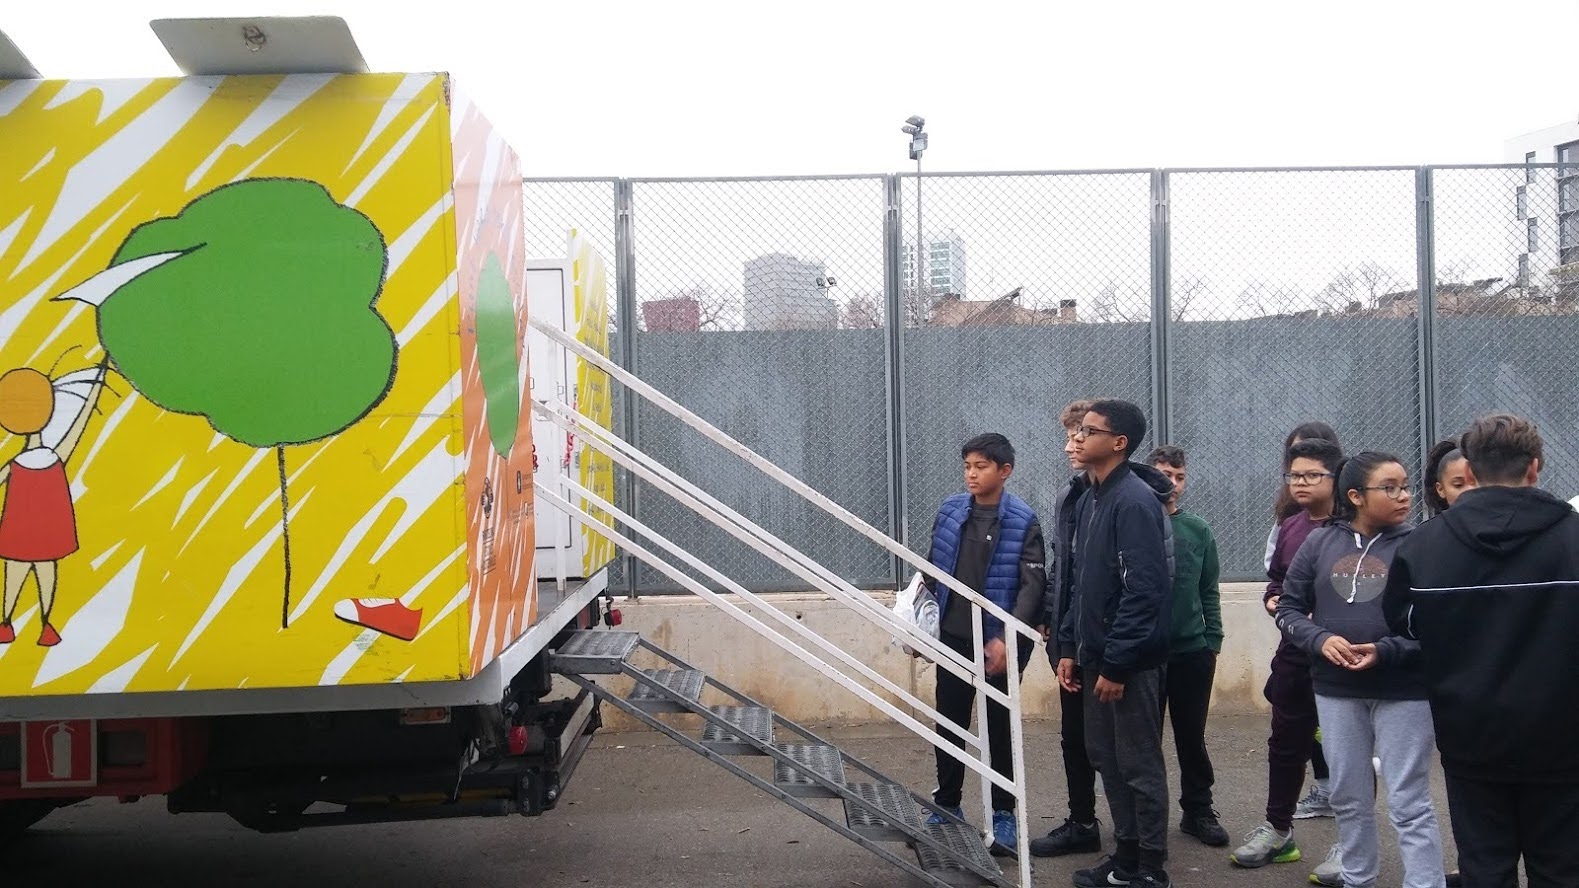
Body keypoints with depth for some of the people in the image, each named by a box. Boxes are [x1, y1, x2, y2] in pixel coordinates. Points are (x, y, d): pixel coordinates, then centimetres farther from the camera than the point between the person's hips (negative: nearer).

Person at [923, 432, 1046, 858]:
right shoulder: (950, 510, 2)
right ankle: (946, 808, 23)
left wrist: (1006, 639, -21)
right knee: (949, 725, 9)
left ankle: (1004, 816, 20)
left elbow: (1032, 585, -13)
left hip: (999, 642, -3)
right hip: (953, 638, 3)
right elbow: (934, 569, 11)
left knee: (1000, 728, 8)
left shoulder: (1022, 521, -9)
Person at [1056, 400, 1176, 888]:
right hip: (1097, 655, 9)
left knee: (1139, 765, 2)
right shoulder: (1090, 500, 12)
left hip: (1130, 661, -9)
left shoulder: (1135, 501, -17)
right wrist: (1069, 646, 13)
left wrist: (1116, 664, -21)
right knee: (1107, 758, 16)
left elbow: (1143, 591, -22)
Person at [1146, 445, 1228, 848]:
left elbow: (1209, 590, 8)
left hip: (1193, 651, 2)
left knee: (1192, 736, 11)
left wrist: (1214, 640, 3)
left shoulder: (1198, 530, 5)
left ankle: (1198, 810, 22)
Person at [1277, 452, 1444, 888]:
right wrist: (1320, 640, -13)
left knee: (1409, 804, 2)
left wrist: (1386, 652, -22)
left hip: (1404, 692, -3)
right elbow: (1289, 608, 5)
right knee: (1349, 798, 17)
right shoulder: (1320, 543, 1)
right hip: (1336, 690, 4)